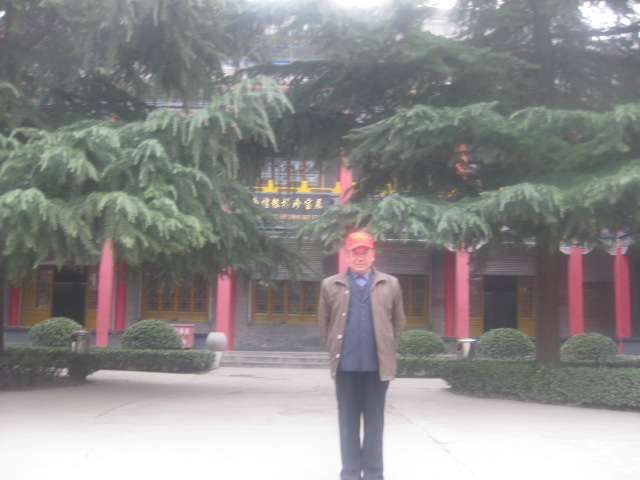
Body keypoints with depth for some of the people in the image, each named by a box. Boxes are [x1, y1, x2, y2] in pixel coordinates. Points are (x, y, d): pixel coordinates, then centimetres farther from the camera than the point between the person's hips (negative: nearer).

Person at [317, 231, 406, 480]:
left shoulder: (390, 284, 6)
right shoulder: (331, 285, 4)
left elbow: (398, 322, 13)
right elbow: (324, 323, 12)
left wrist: (387, 349, 10)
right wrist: (336, 348, 10)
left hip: (377, 365, 0)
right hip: (346, 366, 0)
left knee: (374, 423, 7)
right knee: (348, 423, 7)